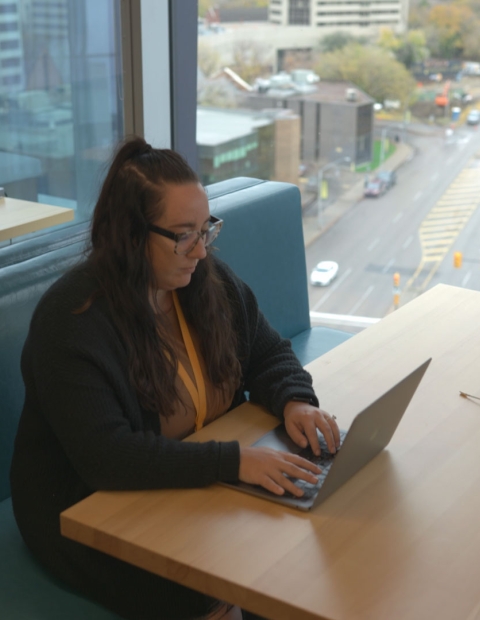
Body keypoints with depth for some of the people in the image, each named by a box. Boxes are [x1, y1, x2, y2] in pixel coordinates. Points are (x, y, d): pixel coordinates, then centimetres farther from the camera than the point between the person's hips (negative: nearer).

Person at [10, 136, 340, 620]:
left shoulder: (207, 278, 0)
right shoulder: (70, 320, -22)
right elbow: (104, 456, -30)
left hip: (202, 483, 6)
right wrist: (233, 460, -36)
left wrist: (294, 401, -12)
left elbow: (269, 353, 11)